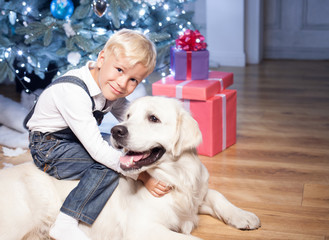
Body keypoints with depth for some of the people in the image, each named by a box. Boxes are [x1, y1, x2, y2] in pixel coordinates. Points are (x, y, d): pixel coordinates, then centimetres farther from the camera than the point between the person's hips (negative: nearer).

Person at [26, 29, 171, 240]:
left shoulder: (111, 88, -7)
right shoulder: (73, 91, -33)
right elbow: (97, 149, -35)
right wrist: (142, 175, -32)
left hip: (75, 141, 9)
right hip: (49, 147, -9)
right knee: (108, 165, -27)